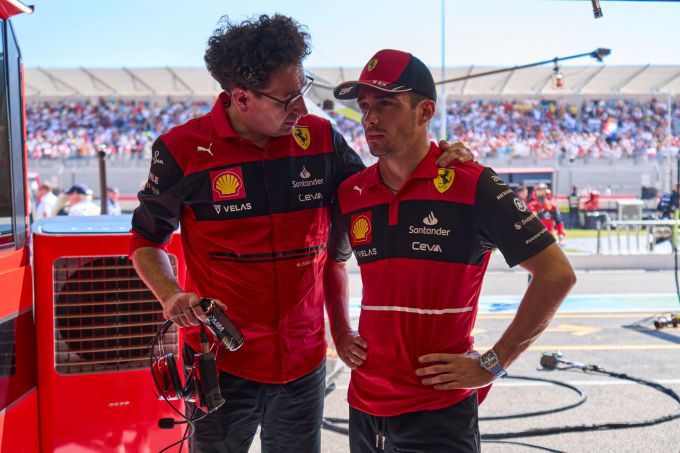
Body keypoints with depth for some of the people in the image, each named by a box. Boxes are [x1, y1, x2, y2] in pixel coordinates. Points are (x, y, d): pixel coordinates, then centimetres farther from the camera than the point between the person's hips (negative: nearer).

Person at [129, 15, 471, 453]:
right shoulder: (184, 149, -10)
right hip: (222, 364, -2)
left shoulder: (320, 138, -2)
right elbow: (147, 239, 3)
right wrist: (171, 295, -15)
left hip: (305, 363, 3)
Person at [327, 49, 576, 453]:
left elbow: (557, 274, -12)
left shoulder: (472, 186, -12)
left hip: (439, 412, -5)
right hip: (364, 405, 6)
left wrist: (492, 365, -11)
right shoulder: (350, 193, 3)